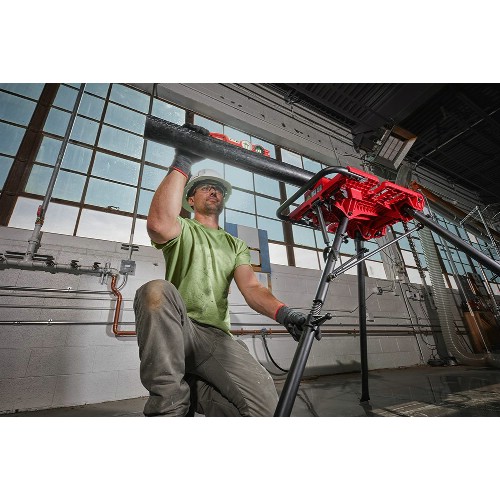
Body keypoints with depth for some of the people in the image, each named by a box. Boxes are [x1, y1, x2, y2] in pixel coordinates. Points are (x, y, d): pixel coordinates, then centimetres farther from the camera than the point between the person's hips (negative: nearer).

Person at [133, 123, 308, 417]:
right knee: (157, 290, -36)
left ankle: (191, 388, 1)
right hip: (176, 330, -2)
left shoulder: (235, 245, 21)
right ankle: (169, 406, -20)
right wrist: (183, 162, -11)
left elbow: (251, 287, 4)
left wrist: (283, 312, -18)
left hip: (217, 335, 3)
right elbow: (160, 224, -18)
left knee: (265, 404, -23)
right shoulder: (183, 229, 11)